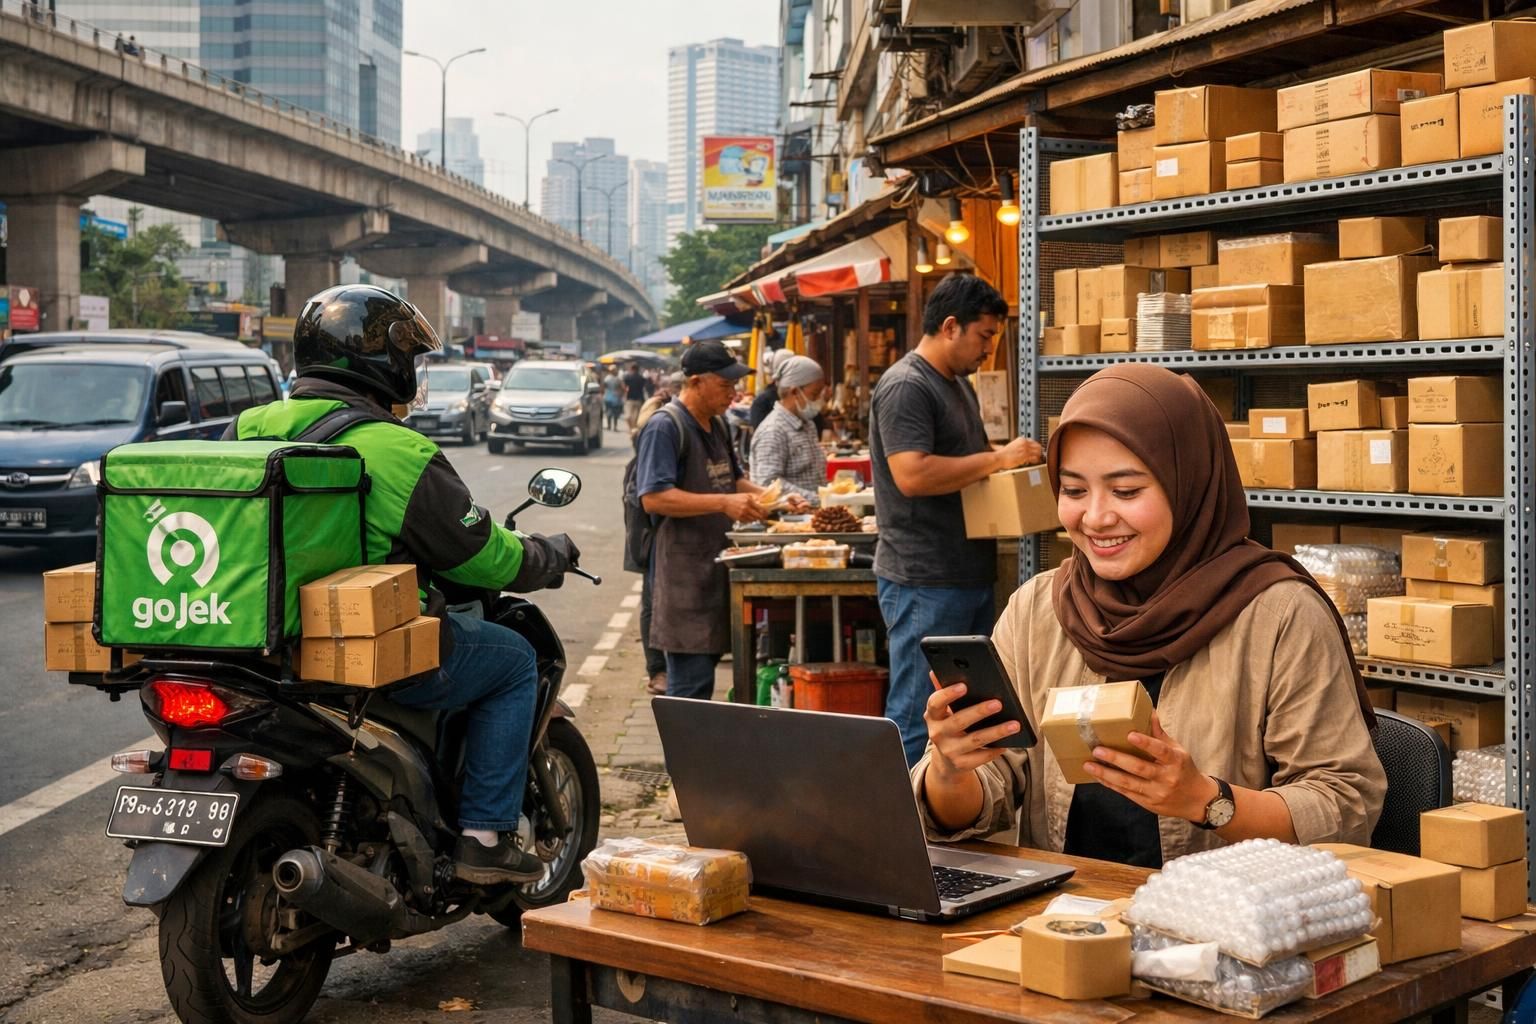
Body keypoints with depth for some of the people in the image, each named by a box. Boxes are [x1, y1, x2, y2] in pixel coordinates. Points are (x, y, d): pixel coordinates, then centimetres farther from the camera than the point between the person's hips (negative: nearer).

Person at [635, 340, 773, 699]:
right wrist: (724, 503, -25)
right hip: (683, 571, -9)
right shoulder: (665, 427, -12)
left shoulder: (717, 424, 16)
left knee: (699, 678, 12)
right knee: (691, 685, -9)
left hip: (715, 568, 9)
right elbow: (653, 498, -21)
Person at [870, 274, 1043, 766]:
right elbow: (912, 475, -26)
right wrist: (998, 458, -19)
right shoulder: (905, 387, -14)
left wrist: (1012, 457, 9)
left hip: (970, 576, 10)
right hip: (925, 582, -10)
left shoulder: (959, 385, 17)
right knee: (917, 721, -5)